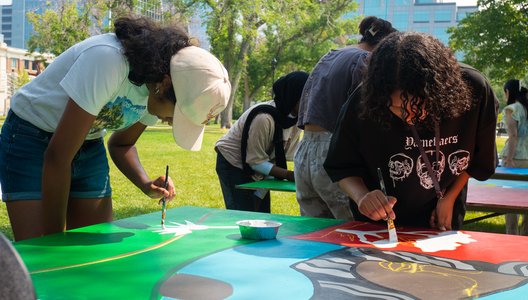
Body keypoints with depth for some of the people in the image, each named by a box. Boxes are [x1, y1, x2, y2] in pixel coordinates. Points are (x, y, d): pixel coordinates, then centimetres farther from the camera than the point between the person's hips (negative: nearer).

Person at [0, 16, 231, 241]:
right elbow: (58, 156, -30)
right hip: (31, 138, -6)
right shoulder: (108, 60, -34)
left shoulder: (157, 92, -10)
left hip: (88, 145, 6)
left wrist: (146, 184, -13)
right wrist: (55, 240, -22)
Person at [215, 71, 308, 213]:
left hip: (256, 169, 8)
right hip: (233, 164, -7)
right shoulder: (264, 118, -31)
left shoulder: (296, 118, -8)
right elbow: (256, 161, -25)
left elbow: (283, 156, -5)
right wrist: (290, 175, -29)